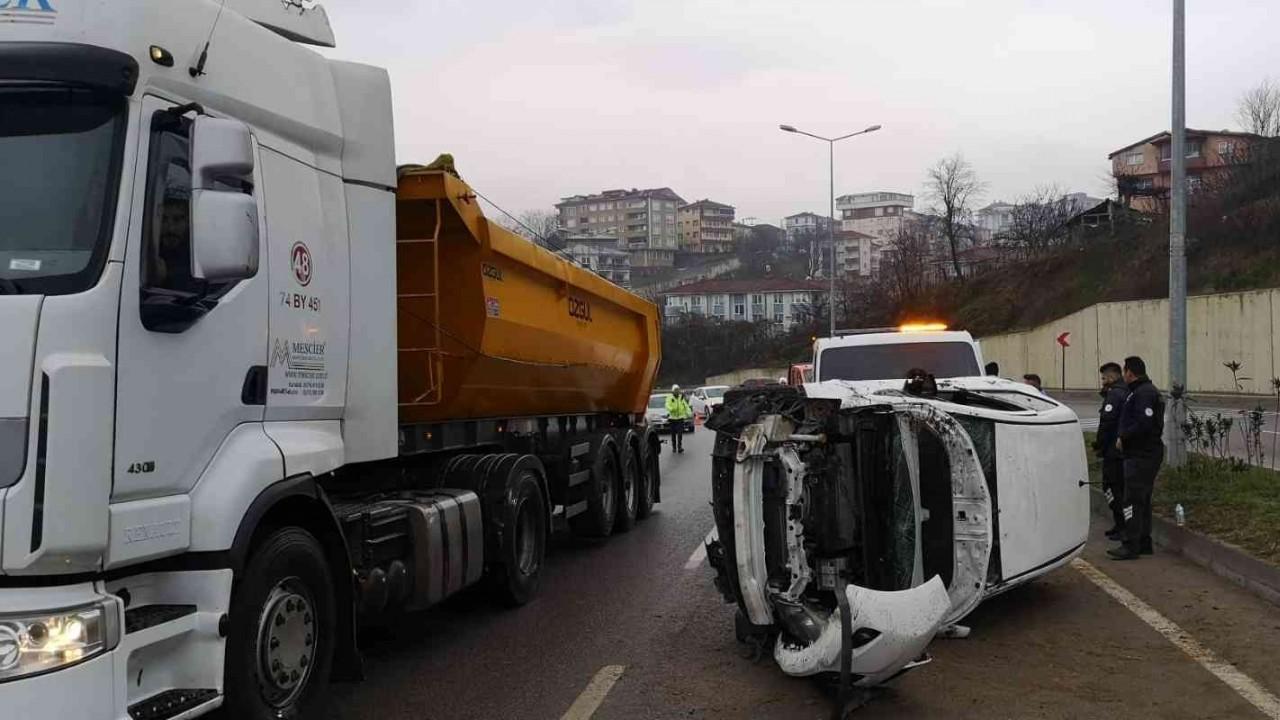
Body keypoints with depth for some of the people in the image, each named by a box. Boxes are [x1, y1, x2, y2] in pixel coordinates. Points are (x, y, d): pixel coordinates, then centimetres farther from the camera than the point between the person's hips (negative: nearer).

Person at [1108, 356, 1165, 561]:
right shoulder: (1147, 390, 18)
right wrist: (1124, 437, 11)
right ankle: (1144, 542, 23)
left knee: (1132, 501, -9)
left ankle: (1131, 546, -7)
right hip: (1145, 453, 11)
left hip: (1141, 456, -11)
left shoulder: (1143, 393, -17)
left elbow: (1144, 424, -26)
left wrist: (1123, 438, -15)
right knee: (1142, 500, 16)